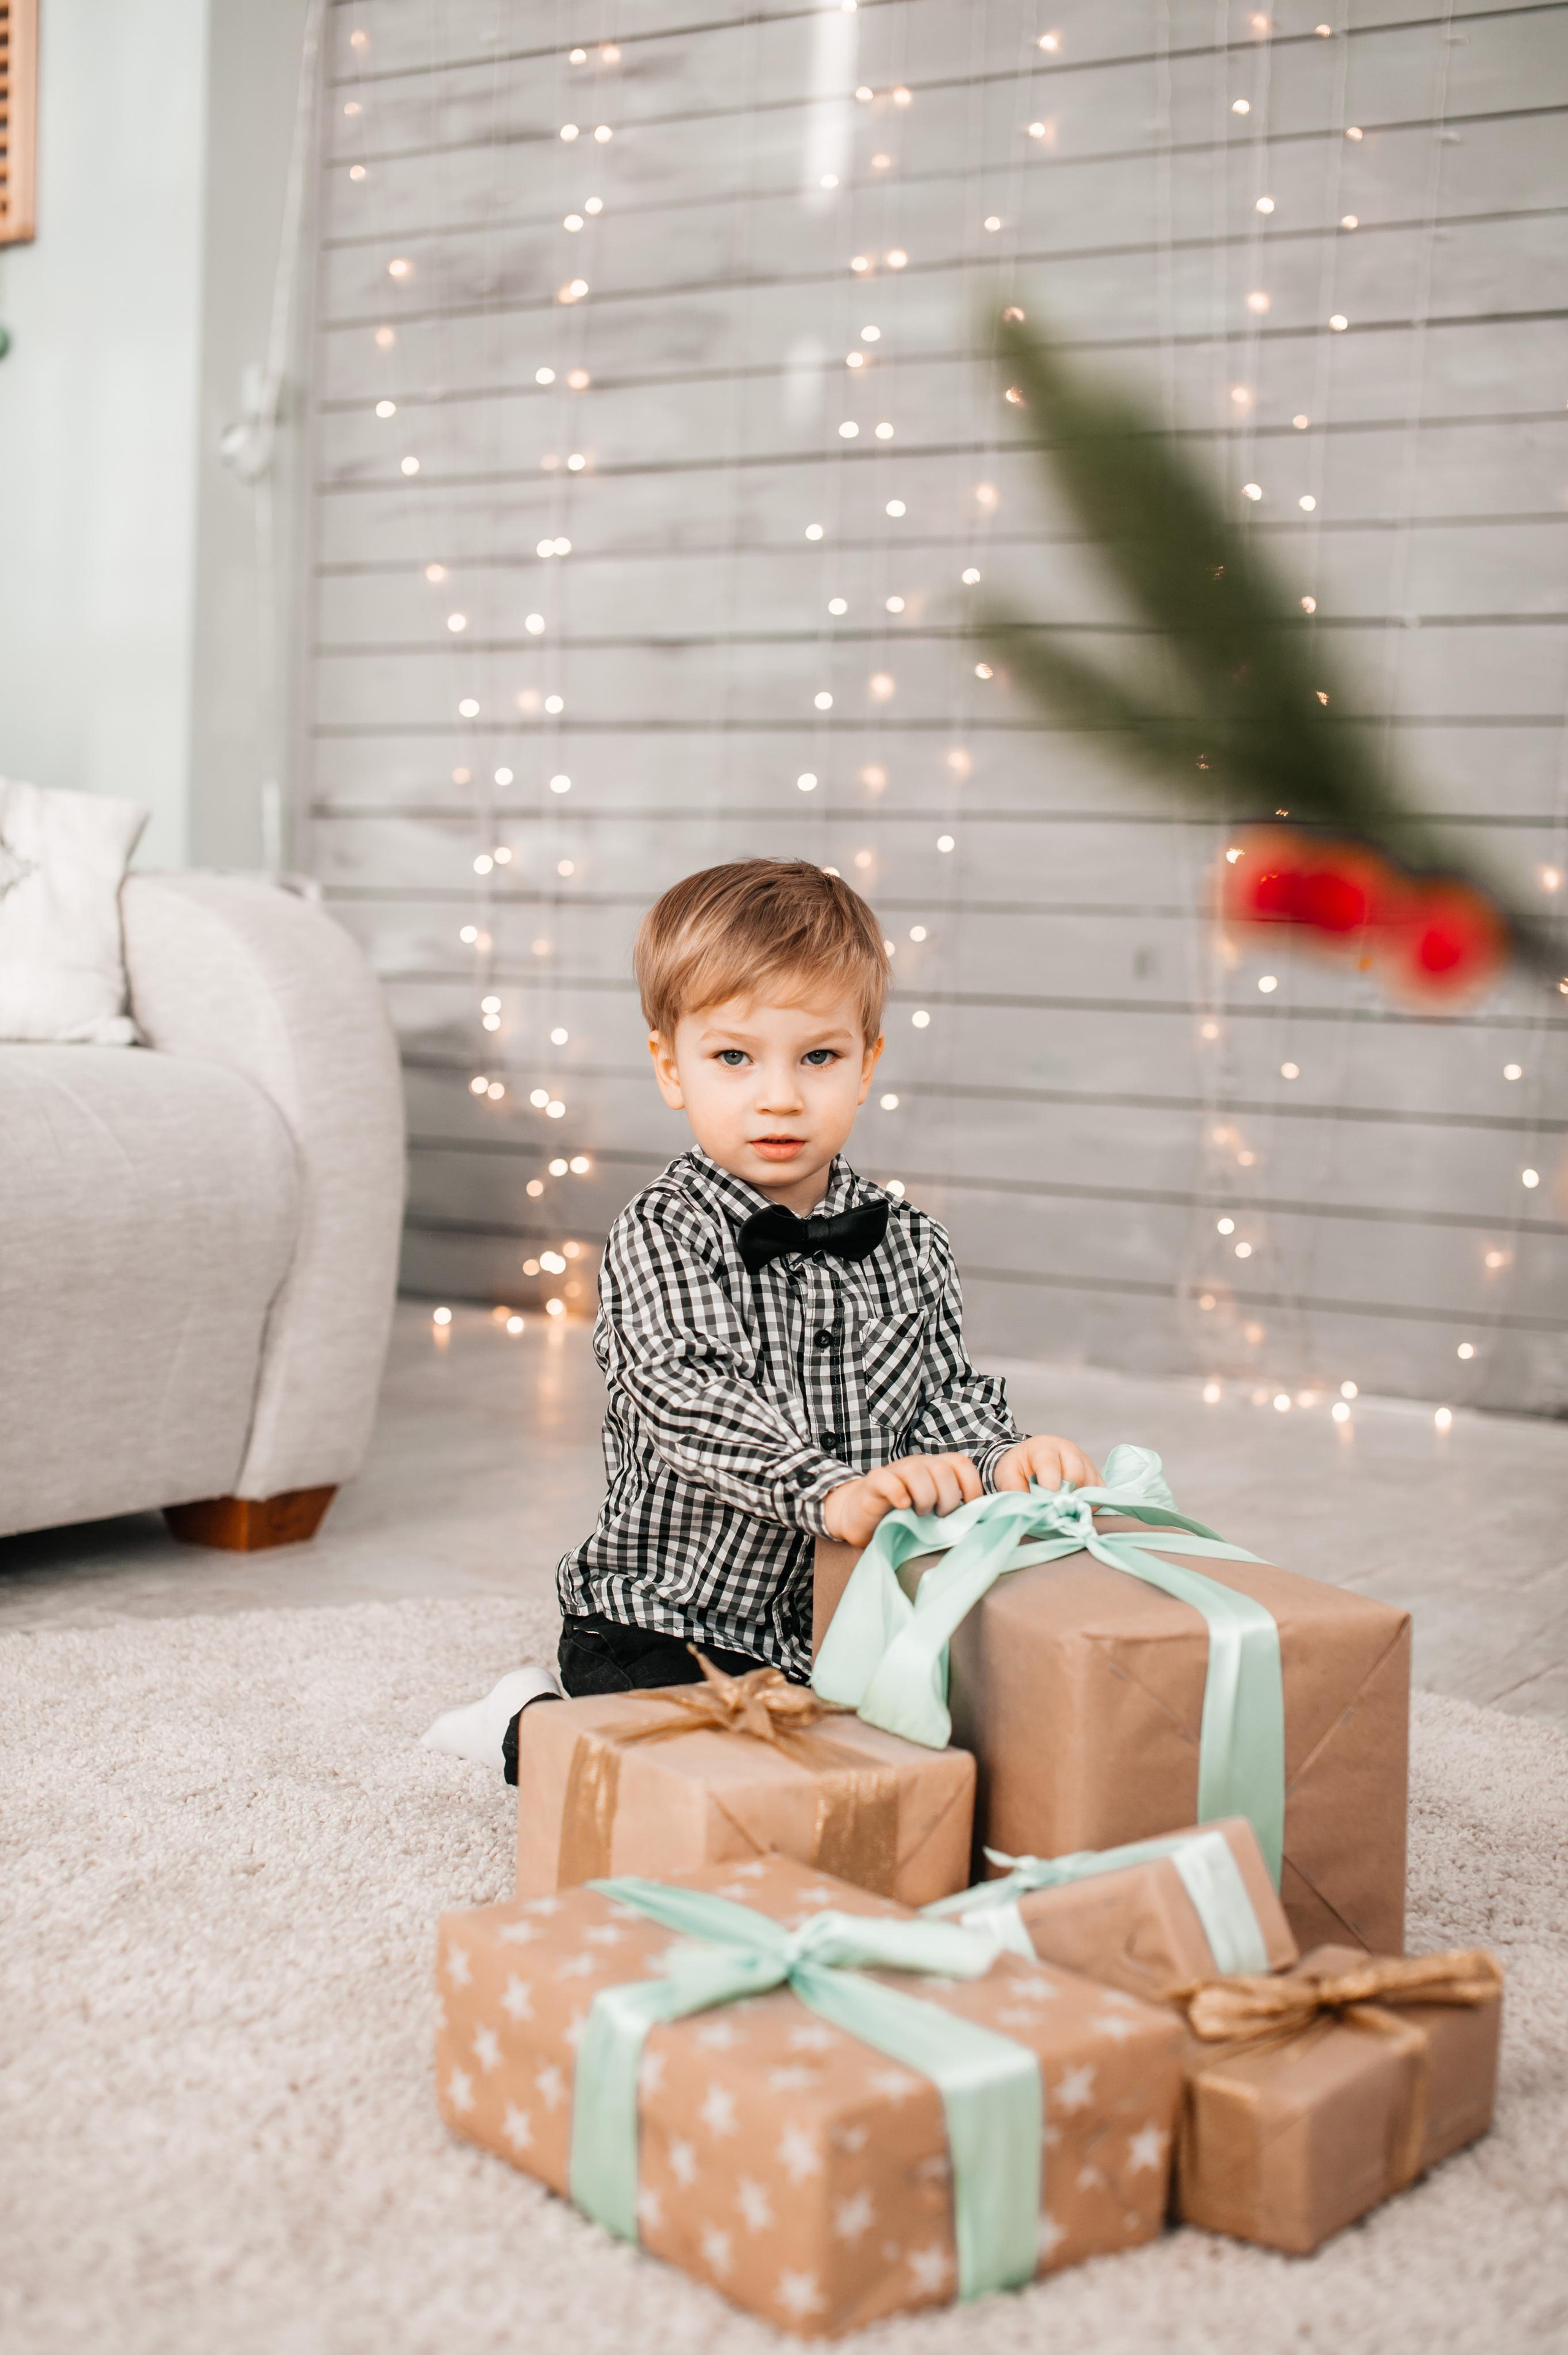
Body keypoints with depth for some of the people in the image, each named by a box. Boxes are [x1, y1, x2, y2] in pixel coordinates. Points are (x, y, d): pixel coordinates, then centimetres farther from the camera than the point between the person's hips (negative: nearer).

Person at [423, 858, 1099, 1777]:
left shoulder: (911, 1244, 6)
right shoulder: (662, 1237, -10)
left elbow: (945, 1396, 6)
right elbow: (689, 1401, -24)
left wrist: (1002, 1460, -18)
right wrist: (831, 1491, -40)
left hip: (847, 1620, 6)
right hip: (671, 1624, -6)